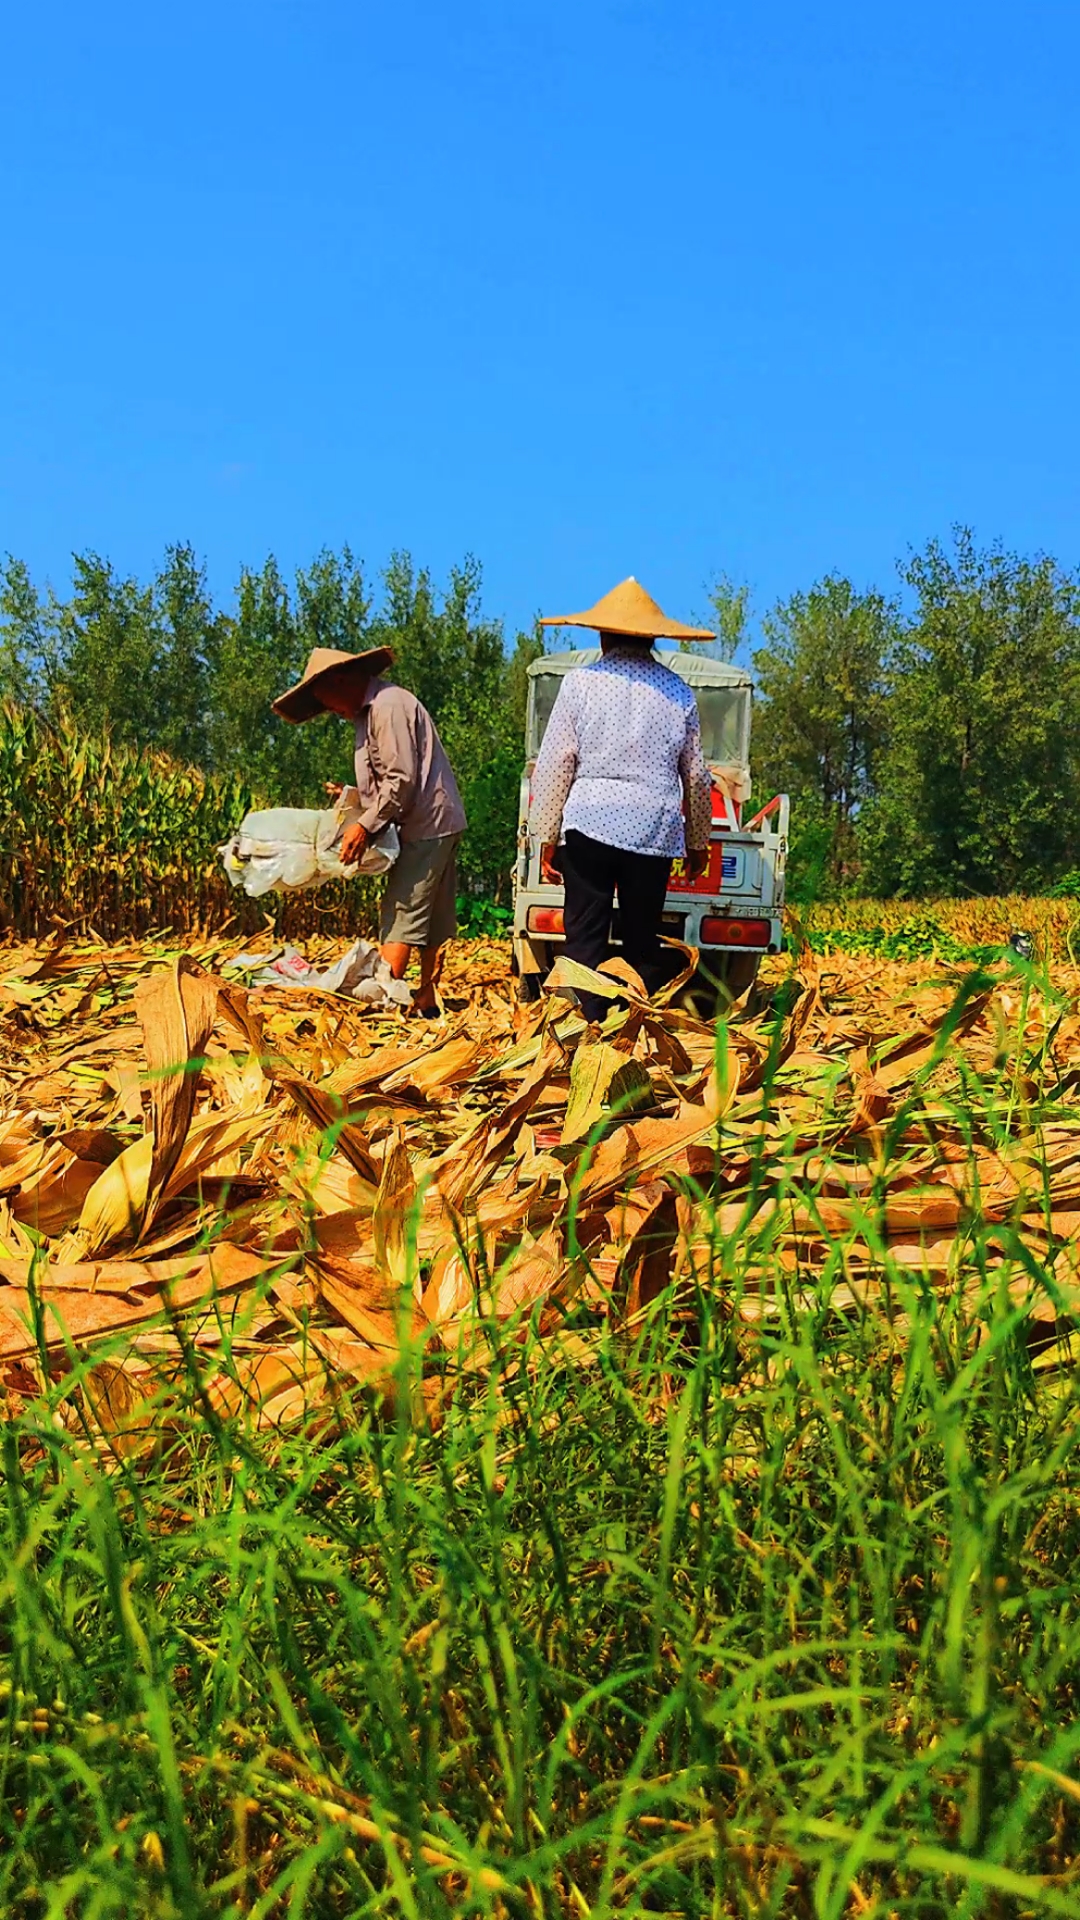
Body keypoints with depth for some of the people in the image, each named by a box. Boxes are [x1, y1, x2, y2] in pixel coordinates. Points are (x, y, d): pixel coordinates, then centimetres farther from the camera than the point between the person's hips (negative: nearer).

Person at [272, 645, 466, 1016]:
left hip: (427, 826, -10)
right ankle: (427, 1003, 15)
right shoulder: (369, 711, 19)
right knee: (433, 919, 10)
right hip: (438, 823, 10)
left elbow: (402, 780, -21)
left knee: (401, 915, -10)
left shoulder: (386, 705, -13)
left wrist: (365, 826, -19)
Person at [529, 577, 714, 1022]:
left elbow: (553, 765, 0)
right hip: (657, 829, 2)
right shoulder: (677, 690, 9)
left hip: (590, 822, -2)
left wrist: (547, 836, 5)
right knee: (644, 940, 9)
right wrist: (698, 843, 21)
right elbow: (696, 775, 12)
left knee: (585, 936, 3)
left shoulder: (581, 682, 2)